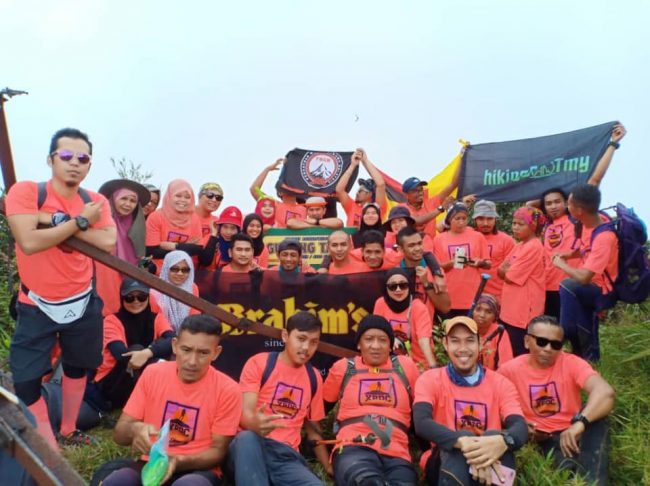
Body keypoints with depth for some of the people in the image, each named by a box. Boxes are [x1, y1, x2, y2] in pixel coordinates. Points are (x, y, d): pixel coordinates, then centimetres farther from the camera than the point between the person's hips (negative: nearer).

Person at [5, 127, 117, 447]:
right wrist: (80, 221, -22)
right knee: (25, 380, -4)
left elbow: (108, 243, -20)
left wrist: (55, 221, -24)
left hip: (82, 302, 4)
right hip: (36, 306, -3)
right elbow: (29, 242, -27)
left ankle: (69, 432, 42)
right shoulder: (25, 191, -13)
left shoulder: (96, 201, -3)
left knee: (77, 367, 19)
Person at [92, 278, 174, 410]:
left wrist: (147, 352, -43)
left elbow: (173, 341, -23)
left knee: (161, 346, -23)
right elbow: (121, 354, -27)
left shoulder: (157, 318, -2)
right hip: (109, 385, -3)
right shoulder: (112, 320, -10)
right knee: (136, 349, -29)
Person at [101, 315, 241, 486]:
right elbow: (119, 433, 1)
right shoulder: (152, 374, -2)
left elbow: (219, 450, -5)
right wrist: (135, 430, -23)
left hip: (198, 469, -2)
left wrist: (178, 461, -23)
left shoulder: (227, 390, -10)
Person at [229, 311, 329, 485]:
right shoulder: (259, 363, 1)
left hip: (287, 455, 3)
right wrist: (256, 424, -34)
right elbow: (245, 413, -10)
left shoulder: (314, 378, 14)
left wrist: (329, 467, 14)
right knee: (247, 438, -38)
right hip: (253, 445, -2)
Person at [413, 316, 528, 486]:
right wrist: (463, 442, -38)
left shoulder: (501, 384, 4)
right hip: (445, 462, -1)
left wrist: (502, 441, -38)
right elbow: (421, 423, -19)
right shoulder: (430, 379, -1)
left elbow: (520, 427, -12)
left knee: (496, 436, -30)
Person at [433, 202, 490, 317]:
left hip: (472, 295, 0)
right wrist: (451, 263, -16)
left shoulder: (477, 236, 4)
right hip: (449, 296, 0)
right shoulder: (439, 239, 4)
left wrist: (480, 262, -13)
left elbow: (488, 264, 8)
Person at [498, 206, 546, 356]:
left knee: (520, 356, 0)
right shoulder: (519, 246, 12)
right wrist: (510, 269, -10)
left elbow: (509, 277, -18)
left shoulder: (533, 247, -17)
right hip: (511, 310, 9)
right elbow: (501, 271, 10)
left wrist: (506, 270, 1)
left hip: (523, 313, -9)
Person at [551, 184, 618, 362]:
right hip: (588, 287, 9)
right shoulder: (591, 221, -8)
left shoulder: (604, 237, -34)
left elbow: (584, 278, -38)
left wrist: (561, 264, -19)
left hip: (602, 290, -9)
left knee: (568, 286, -33)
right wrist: (565, 255, 0)